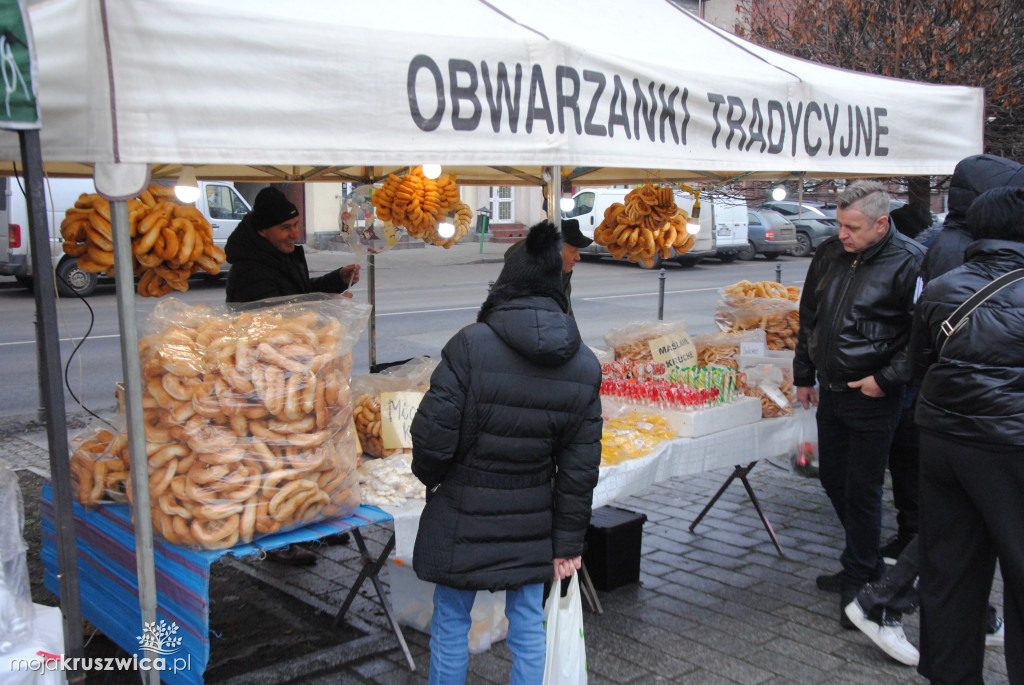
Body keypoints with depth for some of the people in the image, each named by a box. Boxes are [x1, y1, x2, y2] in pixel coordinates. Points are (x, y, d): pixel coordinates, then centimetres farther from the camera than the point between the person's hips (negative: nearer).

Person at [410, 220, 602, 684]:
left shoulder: (470, 345, -17)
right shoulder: (585, 366, -3)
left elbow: (433, 435, -17)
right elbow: (580, 468, 0)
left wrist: (430, 476, 6)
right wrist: (568, 543, 7)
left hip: (462, 522, -3)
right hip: (531, 525, 3)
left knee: (450, 626, 15)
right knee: (528, 628, 18)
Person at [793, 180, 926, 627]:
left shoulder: (909, 262, -15)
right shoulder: (829, 255, 4)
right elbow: (808, 318, 15)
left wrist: (887, 379, -16)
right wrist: (803, 376, 17)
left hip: (872, 397, -7)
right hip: (829, 391, 7)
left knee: (862, 491, 1)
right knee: (832, 479, 16)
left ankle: (858, 581, 18)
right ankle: (866, 563, 35)